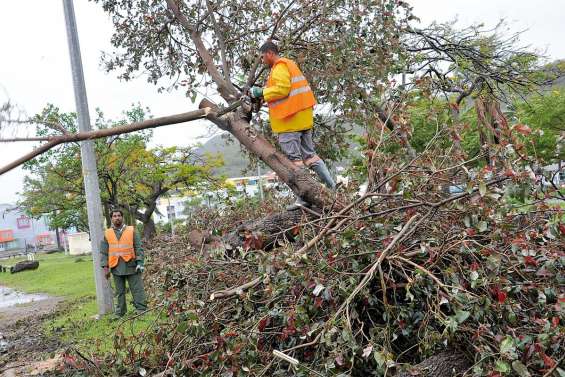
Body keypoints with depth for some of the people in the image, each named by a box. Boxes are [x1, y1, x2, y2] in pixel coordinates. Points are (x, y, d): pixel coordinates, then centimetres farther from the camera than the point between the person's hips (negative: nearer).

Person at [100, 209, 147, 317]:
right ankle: (119, 313, 19)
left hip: (131, 266, -2)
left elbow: (138, 248, 1)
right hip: (116, 267, 2)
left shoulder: (132, 231, 3)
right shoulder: (107, 234, 7)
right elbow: (103, 252, 7)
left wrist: (140, 262, -8)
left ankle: (142, 311, 5)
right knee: (119, 292, 10)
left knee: (137, 290, 0)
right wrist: (105, 267, 0)